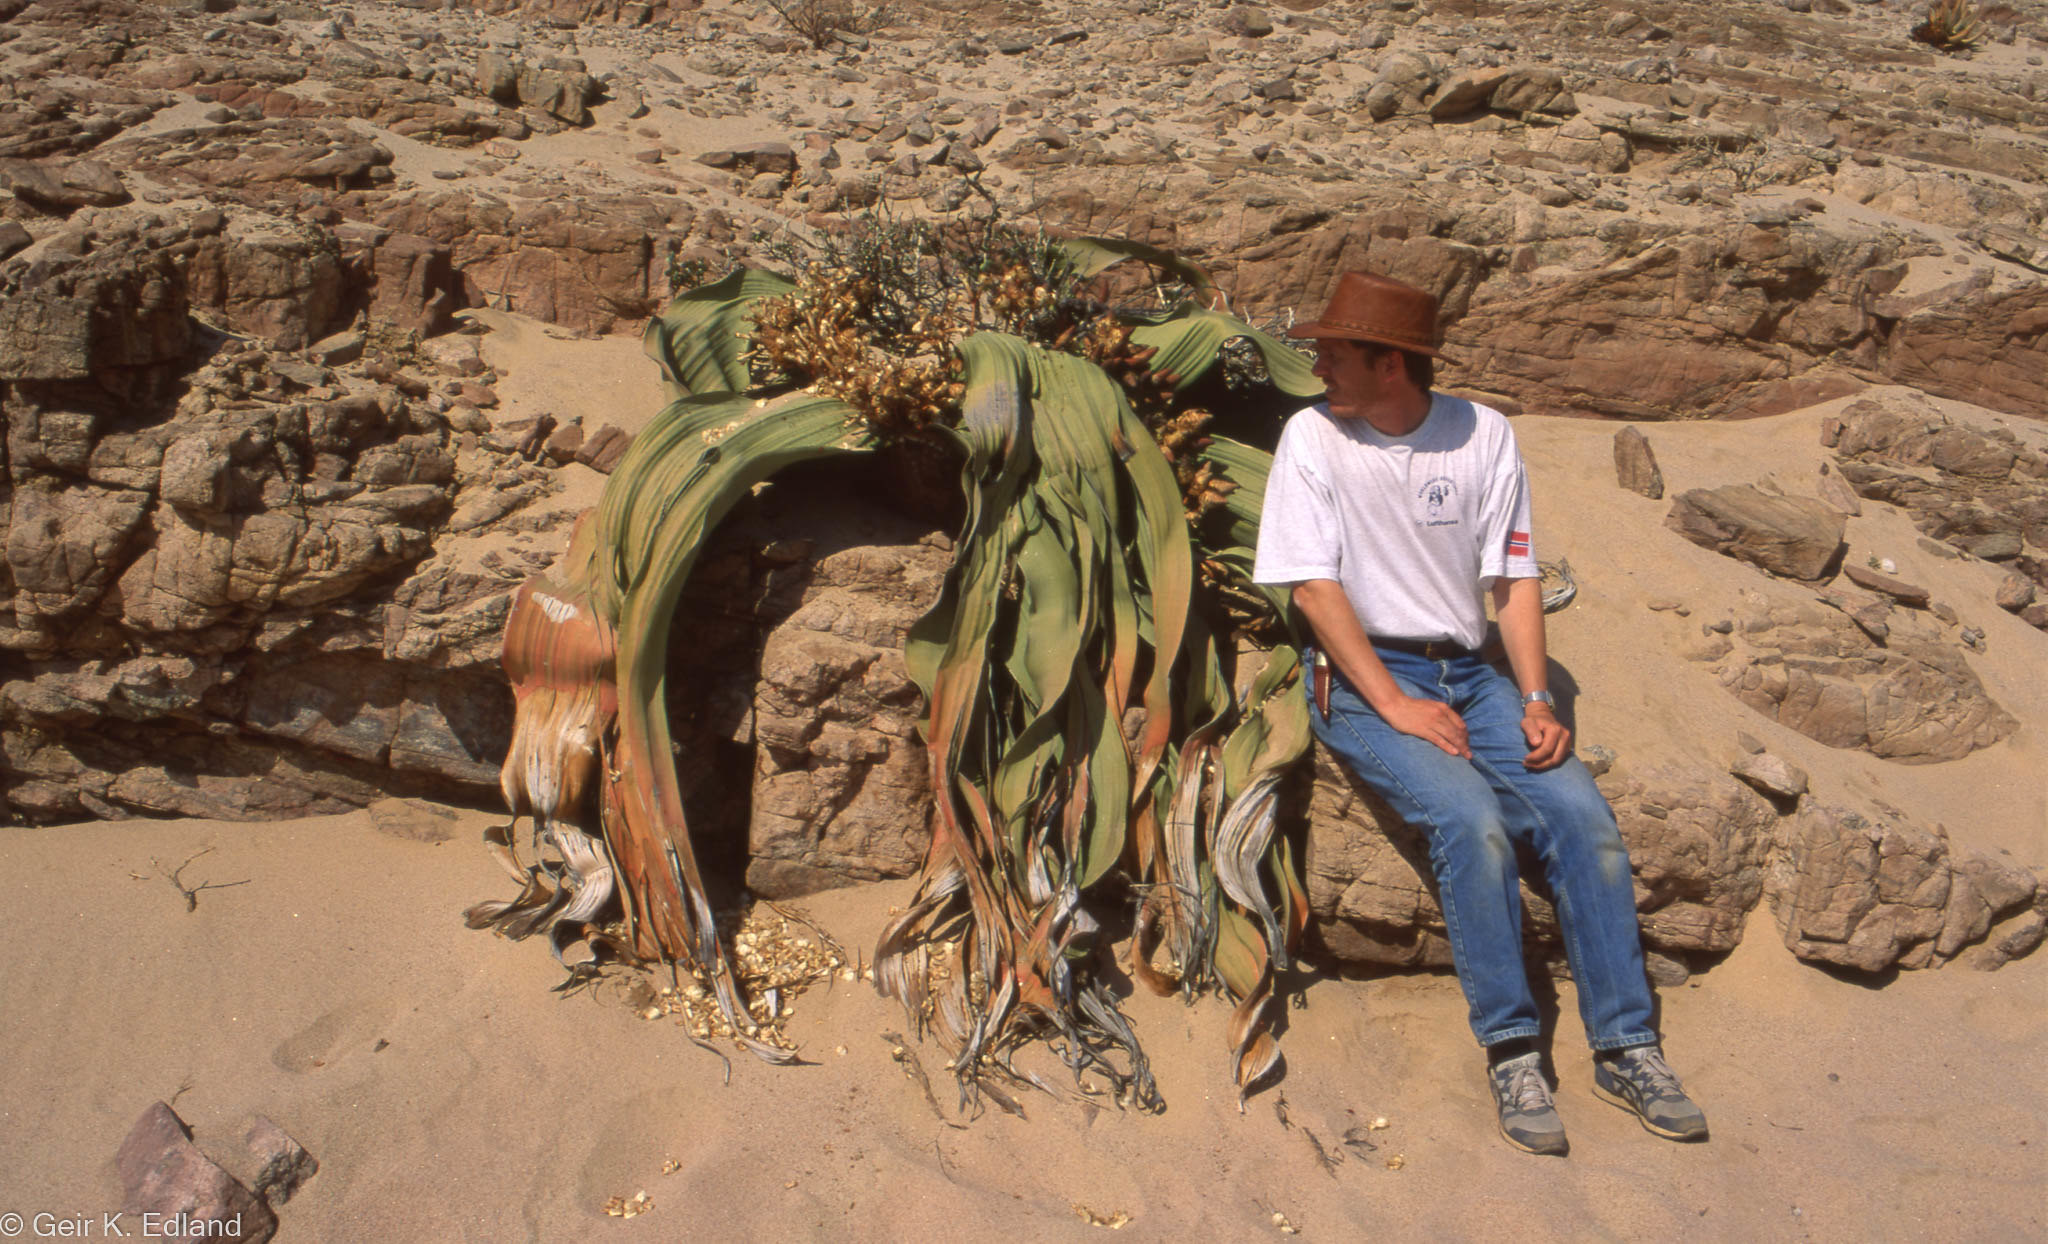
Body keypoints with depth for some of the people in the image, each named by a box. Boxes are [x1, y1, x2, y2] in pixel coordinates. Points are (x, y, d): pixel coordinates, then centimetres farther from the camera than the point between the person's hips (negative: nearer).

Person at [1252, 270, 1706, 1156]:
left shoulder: (1482, 435, 5)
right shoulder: (1312, 437, -3)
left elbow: (1515, 577, 6)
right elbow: (1314, 587, -7)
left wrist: (1537, 702, -7)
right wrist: (1394, 704, -15)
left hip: (1467, 672, 3)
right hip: (1361, 678, -3)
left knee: (1582, 813, -17)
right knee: (1471, 820, -27)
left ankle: (1625, 1046, -6)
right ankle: (1510, 1050, -15)